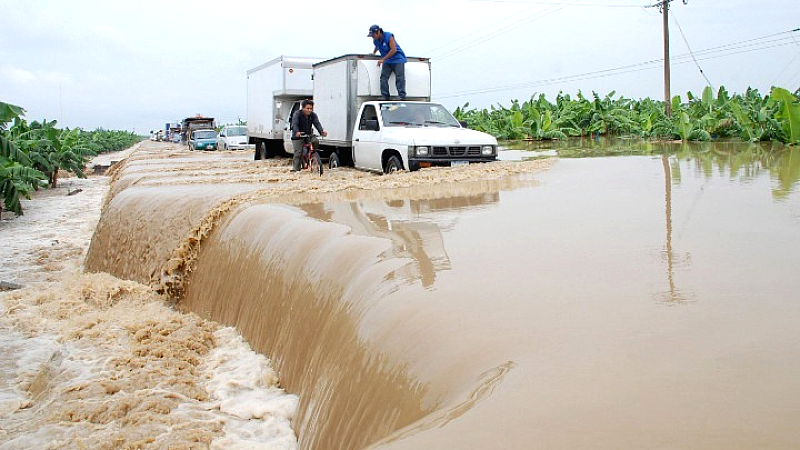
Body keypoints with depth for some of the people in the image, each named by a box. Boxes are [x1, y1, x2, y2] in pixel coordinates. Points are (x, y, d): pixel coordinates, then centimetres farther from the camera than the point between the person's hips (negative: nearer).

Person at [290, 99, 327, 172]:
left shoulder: (313, 115, -1)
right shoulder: (297, 114, -14)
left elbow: (317, 123, -15)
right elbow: (294, 124, -28)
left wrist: (321, 131, -36)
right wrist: (297, 132, -50)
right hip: (298, 136, -4)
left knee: (316, 141, -24)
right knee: (298, 153, -10)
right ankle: (295, 168, -3)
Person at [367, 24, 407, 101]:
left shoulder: (388, 36, -18)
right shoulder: (375, 40, 3)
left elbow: (394, 50, -24)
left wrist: (383, 59, -23)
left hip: (397, 59, -6)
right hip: (387, 61, 6)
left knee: (399, 78, -13)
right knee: (383, 77, -8)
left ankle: (402, 96, -15)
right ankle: (385, 96, -7)